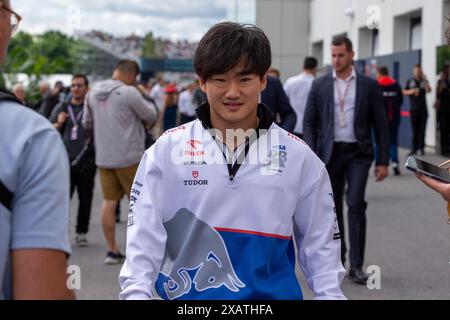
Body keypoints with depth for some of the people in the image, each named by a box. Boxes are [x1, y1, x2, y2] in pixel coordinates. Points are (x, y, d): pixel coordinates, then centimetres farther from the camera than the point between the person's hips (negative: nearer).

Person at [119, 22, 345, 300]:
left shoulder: (298, 157, 0)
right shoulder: (166, 151, -3)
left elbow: (321, 243, 5)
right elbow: (144, 235, -4)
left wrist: (330, 293, -3)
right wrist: (136, 292, -15)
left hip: (273, 292, 0)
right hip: (187, 294, 0)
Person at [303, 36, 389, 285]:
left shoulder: (369, 85, 2)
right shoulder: (320, 85, 5)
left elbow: (380, 124, 3)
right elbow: (309, 122, 5)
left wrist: (383, 161, 0)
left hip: (358, 153, -2)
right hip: (330, 152, 2)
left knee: (356, 204, -13)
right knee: (333, 207, 8)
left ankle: (356, 265, -8)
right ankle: (336, 259, 21)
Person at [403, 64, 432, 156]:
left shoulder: (424, 81, 5)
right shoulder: (410, 81, 8)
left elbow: (429, 91, -10)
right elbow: (404, 92, 9)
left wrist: (425, 80, -17)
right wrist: (410, 91, -10)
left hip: (423, 109, 0)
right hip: (414, 109, 0)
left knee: (422, 130, -1)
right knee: (415, 130, 2)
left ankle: (422, 148, 3)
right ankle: (414, 148, 5)